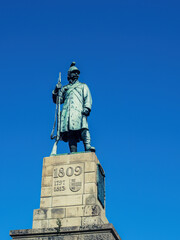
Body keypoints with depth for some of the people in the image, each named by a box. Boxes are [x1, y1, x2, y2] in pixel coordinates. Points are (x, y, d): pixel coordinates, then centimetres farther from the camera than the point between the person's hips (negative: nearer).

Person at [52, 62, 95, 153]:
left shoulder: (83, 86, 27)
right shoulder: (64, 88, 31)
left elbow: (88, 98, 13)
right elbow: (57, 100, 26)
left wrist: (87, 108, -5)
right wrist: (56, 91, 7)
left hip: (79, 111, -2)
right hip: (67, 111, 2)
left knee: (83, 127, -25)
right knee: (70, 132, -13)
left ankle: (87, 146, -40)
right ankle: (73, 153, -22)